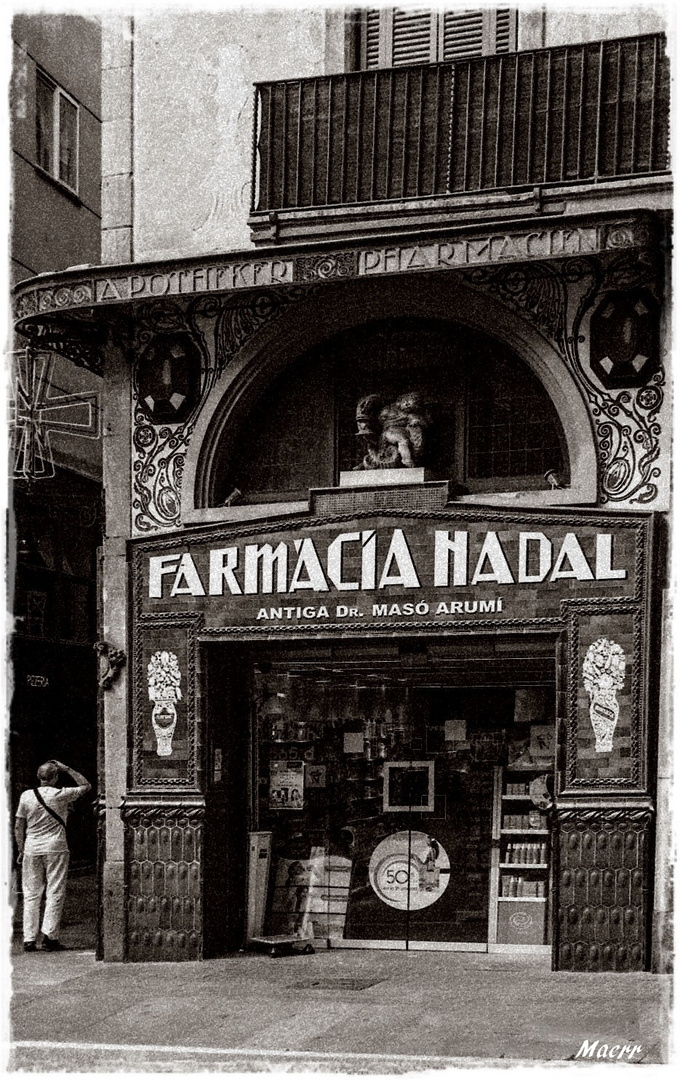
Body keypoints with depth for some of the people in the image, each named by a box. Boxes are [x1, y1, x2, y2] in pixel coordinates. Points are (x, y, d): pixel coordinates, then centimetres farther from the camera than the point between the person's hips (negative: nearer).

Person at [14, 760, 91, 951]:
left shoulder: (26, 796, 0)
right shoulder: (61, 795, -7)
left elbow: (18, 827, 4)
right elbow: (86, 786, 7)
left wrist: (21, 850, 12)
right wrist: (67, 769, 7)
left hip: (32, 849, 3)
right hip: (55, 848, -3)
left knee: (31, 894, 8)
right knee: (55, 893, 3)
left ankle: (29, 939, 6)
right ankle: (50, 936, -3)